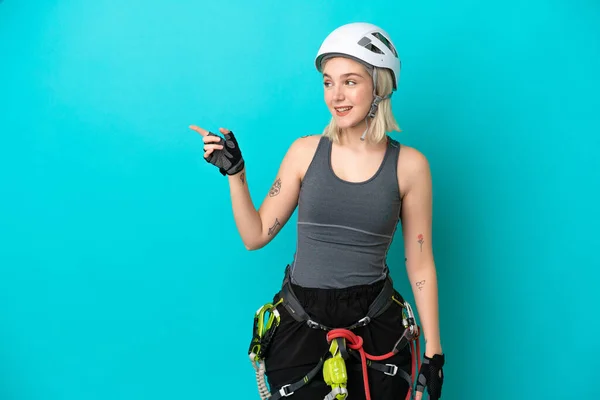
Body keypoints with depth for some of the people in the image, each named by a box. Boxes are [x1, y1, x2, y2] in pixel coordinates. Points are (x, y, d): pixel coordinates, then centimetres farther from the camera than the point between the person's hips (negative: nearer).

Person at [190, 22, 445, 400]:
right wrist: (235, 172, -6)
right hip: (300, 325, 1)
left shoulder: (409, 164, -5)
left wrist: (433, 350, 0)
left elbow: (420, 264, 0)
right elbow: (256, 236, 4)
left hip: (374, 326, 0)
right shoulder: (306, 151, -2)